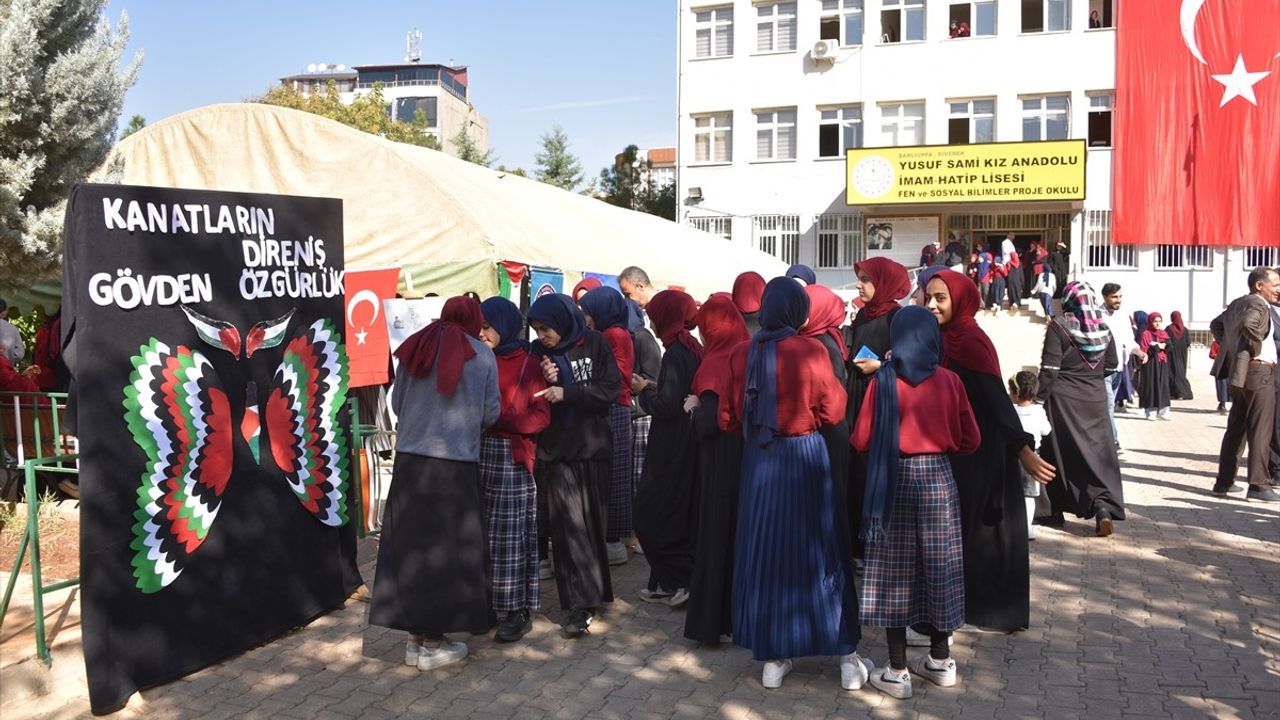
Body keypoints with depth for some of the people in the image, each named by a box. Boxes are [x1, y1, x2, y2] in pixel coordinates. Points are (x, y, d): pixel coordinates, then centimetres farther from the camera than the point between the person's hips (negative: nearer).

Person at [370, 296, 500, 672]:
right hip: (456, 462, -3)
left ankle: (415, 636, 18)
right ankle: (433, 642, 12)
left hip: (410, 458, 3)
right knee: (447, 547, 6)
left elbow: (395, 404, 11)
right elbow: (491, 414, 0)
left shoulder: (415, 348, 7)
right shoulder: (482, 355, -1)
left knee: (410, 543, 10)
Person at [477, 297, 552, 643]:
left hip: (511, 458, -4)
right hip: (478, 455, 4)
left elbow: (541, 416, -9)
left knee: (510, 535, -1)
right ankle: (487, 601, 17)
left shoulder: (527, 365, -3)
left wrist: (499, 419, -17)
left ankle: (519, 609, 8)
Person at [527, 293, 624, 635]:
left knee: (592, 521, 8)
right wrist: (547, 383, -14)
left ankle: (589, 595, 22)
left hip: (592, 448, -1)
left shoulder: (594, 344, -2)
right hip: (556, 452, 1)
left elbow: (610, 389, -9)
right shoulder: (538, 353, 4)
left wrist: (567, 393, -19)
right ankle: (581, 604, 1)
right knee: (569, 527, -4)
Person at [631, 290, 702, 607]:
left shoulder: (676, 353, -18)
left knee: (651, 514, 1)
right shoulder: (693, 348, 9)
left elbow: (667, 405, -22)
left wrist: (643, 391, -7)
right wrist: (654, 387, 9)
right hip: (687, 446, 9)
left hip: (671, 449, -9)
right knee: (680, 513, 14)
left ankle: (676, 581, 3)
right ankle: (667, 583, 23)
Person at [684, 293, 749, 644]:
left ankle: (711, 622, 12)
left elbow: (708, 422, -21)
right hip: (752, 457, 5)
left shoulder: (714, 365, -16)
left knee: (717, 535, 5)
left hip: (721, 465, -5)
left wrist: (694, 408, -3)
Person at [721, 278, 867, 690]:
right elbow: (832, 412, -7)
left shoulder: (741, 354, -1)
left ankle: (772, 658, 16)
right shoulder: (812, 351, -10)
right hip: (805, 456, -2)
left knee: (764, 549, 11)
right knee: (819, 550, 8)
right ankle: (848, 656, 16)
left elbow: (728, 419, 3)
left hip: (759, 460, 2)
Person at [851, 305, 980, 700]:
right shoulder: (949, 381, -4)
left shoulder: (882, 382, -10)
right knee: (938, 567, 14)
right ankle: (940, 660, 27)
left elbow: (861, 441, -8)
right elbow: (970, 440, 1)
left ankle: (897, 671, 9)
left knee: (894, 572, 5)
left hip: (893, 480, -2)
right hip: (937, 478, 2)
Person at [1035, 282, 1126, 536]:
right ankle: (1104, 505, -11)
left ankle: (1056, 510, 16)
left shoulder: (1059, 327, -12)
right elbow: (1112, 365, 12)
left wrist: (1040, 399, -8)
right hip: (1095, 399, 4)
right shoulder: (1103, 328, 3)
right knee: (1098, 450, 8)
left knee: (1060, 451, 8)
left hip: (1063, 400, -3)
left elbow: (1050, 369, -14)